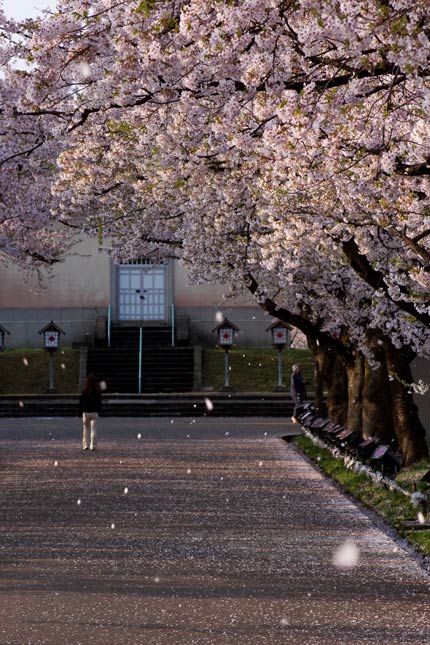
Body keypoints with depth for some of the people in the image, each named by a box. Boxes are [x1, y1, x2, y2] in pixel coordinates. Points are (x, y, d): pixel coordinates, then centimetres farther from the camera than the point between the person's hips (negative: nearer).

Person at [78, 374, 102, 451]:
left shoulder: (84, 391, -7)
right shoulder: (98, 391, -2)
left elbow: (81, 402, -3)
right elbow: (99, 402, 5)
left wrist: (80, 412, 5)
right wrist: (99, 411, 15)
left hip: (86, 412, -1)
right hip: (94, 412, 1)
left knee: (86, 428, 12)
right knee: (94, 429, 2)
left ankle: (85, 445, 10)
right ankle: (93, 445, -4)